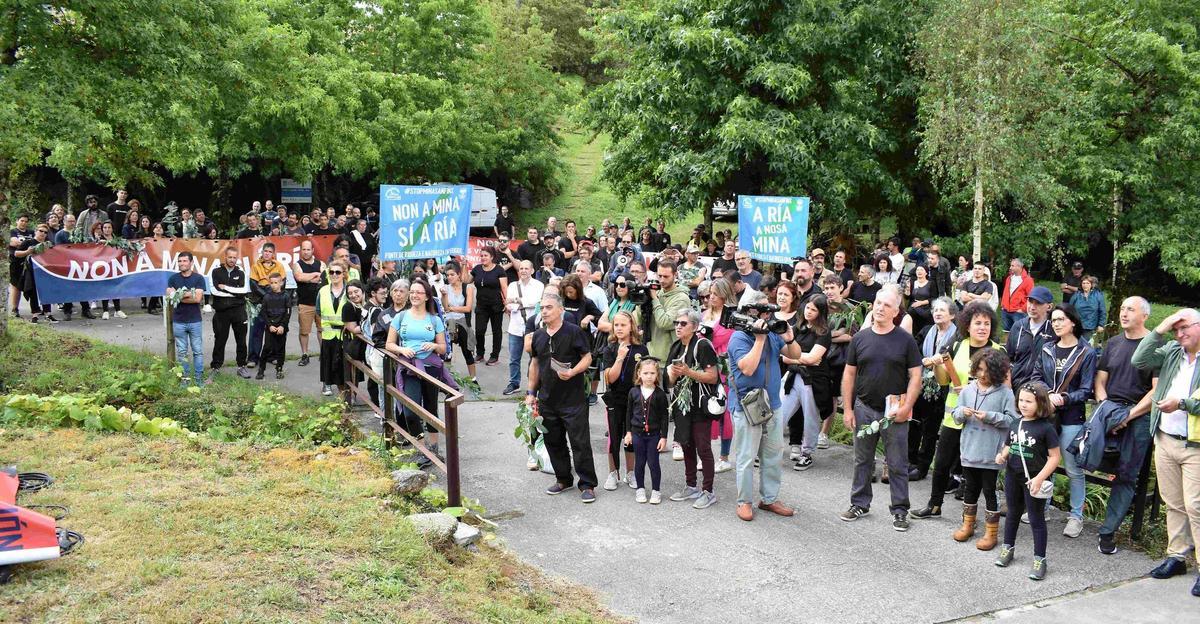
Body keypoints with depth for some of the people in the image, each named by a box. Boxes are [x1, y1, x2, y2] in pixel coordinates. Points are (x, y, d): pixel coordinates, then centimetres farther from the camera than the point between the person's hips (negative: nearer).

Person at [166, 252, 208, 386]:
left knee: (198, 351, 3)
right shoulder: (173, 279, 5)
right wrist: (188, 295, -13)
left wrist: (179, 297, -10)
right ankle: (184, 377, 13)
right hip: (178, 322, 1)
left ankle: (198, 377, 10)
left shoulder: (198, 278, -1)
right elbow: (169, 296, -6)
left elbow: (198, 298, -11)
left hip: (195, 321, -1)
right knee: (182, 352, 6)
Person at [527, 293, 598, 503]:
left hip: (573, 399, -6)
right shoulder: (538, 336, 9)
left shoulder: (574, 332, -8)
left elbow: (587, 358, -6)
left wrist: (572, 372, -23)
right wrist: (531, 393, 15)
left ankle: (587, 485, 5)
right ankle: (563, 479, 29)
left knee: (580, 443, -3)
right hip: (547, 399, 6)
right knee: (553, 442, 13)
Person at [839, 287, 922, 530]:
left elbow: (915, 376, -3)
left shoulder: (905, 340, -3)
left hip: (895, 412, -2)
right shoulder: (860, 338, 3)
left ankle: (900, 510, 15)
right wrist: (847, 409, 1)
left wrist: (906, 408, -13)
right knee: (862, 460, 13)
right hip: (864, 409, 3)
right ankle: (860, 504, 26)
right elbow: (849, 374, 6)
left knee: (897, 464, 5)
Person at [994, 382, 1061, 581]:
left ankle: (1039, 559, 14)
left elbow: (1055, 456, -13)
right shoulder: (1015, 424, 2)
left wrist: (1039, 478, -20)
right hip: (1012, 476, 6)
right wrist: (1002, 455, -6)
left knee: (1036, 519, 4)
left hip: (1033, 480, -6)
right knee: (1012, 513, 21)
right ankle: (1008, 547, 37)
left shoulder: (1046, 428, -15)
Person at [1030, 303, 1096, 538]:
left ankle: (1076, 516, 14)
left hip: (1071, 418, -4)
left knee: (1073, 469, 3)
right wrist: (1049, 395, -13)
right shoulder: (1047, 349, 6)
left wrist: (1064, 399, -19)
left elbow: (1085, 391, -6)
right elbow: (1036, 377, 4)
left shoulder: (1086, 353, -6)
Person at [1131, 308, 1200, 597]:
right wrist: (1161, 329, -5)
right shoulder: (1171, 351, 8)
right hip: (1165, 441, 6)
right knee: (1173, 503, 14)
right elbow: (1140, 361, -3)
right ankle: (1177, 556, 25)